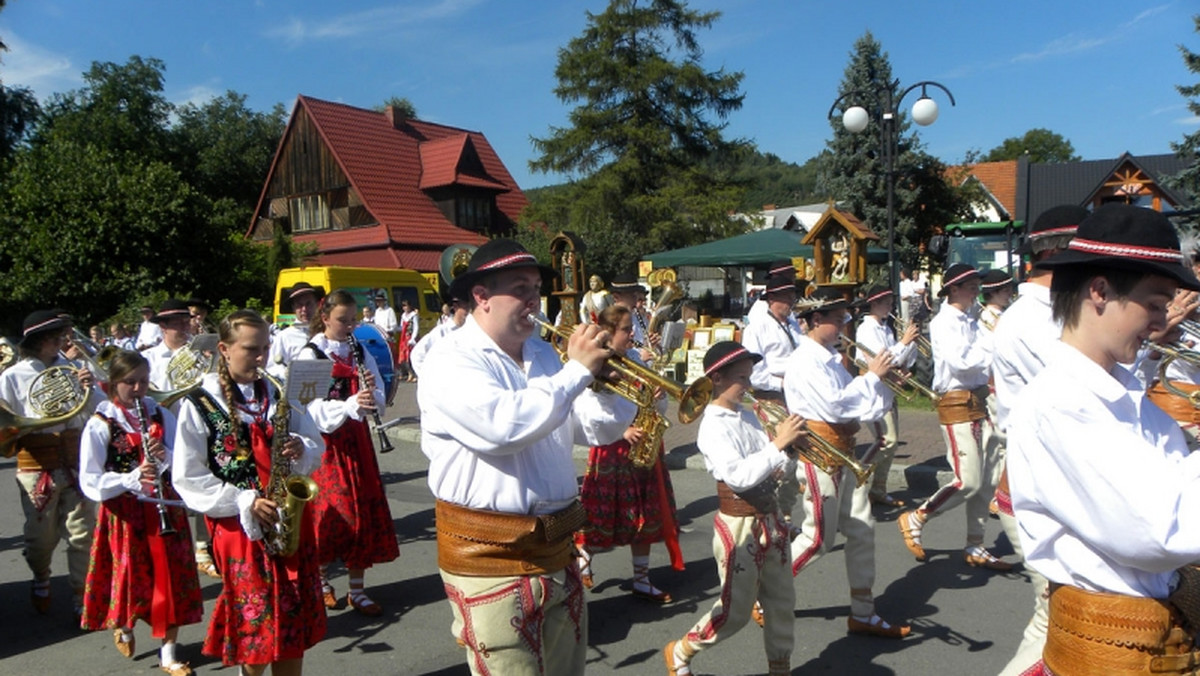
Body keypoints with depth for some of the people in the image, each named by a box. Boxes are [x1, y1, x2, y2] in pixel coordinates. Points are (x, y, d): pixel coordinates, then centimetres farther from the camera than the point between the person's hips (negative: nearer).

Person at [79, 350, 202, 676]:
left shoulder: (162, 416, 3)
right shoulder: (100, 425, -7)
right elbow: (90, 483, -11)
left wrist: (166, 456, -17)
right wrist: (132, 478, -26)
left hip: (166, 508, 3)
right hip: (125, 513, -2)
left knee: (173, 578, 3)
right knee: (132, 577, 7)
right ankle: (122, 624, 42)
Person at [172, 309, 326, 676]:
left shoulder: (277, 395, 6)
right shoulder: (199, 405, -6)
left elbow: (316, 446, 11)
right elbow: (188, 479, -7)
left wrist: (301, 449, -12)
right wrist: (245, 501, -16)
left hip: (290, 518, 4)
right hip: (239, 525, -3)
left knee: (296, 621, 9)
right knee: (254, 626, 4)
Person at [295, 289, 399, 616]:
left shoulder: (361, 352, 8)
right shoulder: (310, 354, -7)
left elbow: (378, 398, 5)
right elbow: (314, 409, -16)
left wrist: (372, 392, -17)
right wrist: (351, 405, -32)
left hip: (356, 439, 4)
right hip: (325, 441, -4)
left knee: (363, 511, 4)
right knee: (329, 511, 3)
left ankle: (357, 591, 15)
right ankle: (322, 581, 26)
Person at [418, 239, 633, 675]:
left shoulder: (543, 354, 10)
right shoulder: (451, 360, -11)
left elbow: (602, 430, 12)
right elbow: (503, 425, -30)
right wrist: (577, 370, -21)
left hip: (556, 549, 7)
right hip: (489, 559, -7)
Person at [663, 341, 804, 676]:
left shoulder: (748, 416, 5)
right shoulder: (712, 427, -17)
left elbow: (778, 467, 8)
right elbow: (739, 476, -29)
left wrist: (791, 449, -12)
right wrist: (778, 443, -29)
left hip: (770, 518, 7)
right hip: (739, 525, -7)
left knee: (782, 601, 15)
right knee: (735, 611, 5)